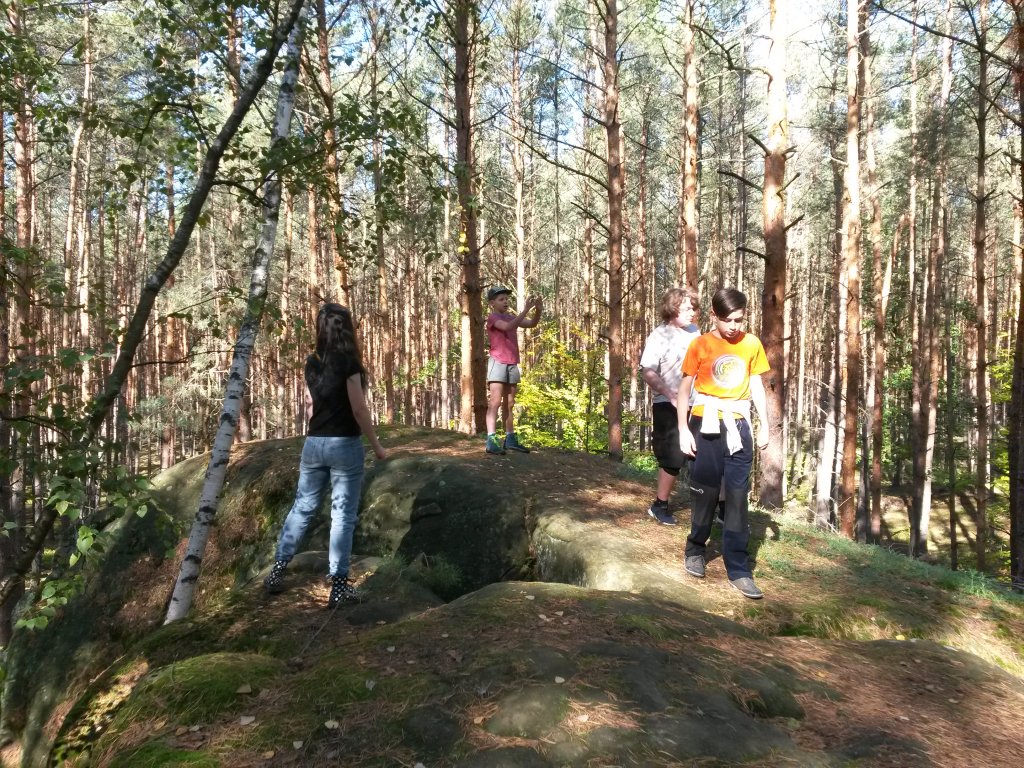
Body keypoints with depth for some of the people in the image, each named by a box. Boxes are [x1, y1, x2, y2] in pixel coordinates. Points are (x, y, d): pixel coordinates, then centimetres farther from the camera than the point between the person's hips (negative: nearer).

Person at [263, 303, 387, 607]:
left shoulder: (312, 363, 6)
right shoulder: (348, 361, -13)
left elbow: (309, 405, 13)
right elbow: (359, 411, -12)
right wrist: (377, 446, -2)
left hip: (313, 443, 6)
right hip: (344, 445, -6)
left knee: (302, 507, 16)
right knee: (343, 515, 1)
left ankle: (277, 570, 21)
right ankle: (339, 584, 5)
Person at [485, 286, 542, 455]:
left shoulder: (511, 317, 16)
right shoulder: (493, 317, -5)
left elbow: (532, 324, 11)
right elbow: (507, 327, -24)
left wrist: (538, 310, -8)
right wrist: (525, 310, -26)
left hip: (512, 365, 8)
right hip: (498, 363, -7)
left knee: (509, 404, 10)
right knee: (495, 402, -12)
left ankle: (510, 440, 16)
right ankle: (492, 441, -16)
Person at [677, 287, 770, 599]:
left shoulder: (751, 344, 3)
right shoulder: (700, 345, -4)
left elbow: (756, 385, 11)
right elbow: (685, 389, -2)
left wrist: (765, 425, 8)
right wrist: (683, 430, -7)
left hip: (738, 426, 2)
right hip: (707, 424, -2)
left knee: (738, 497, 1)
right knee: (706, 492, 7)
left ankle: (738, 569, 6)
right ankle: (695, 550, 29)